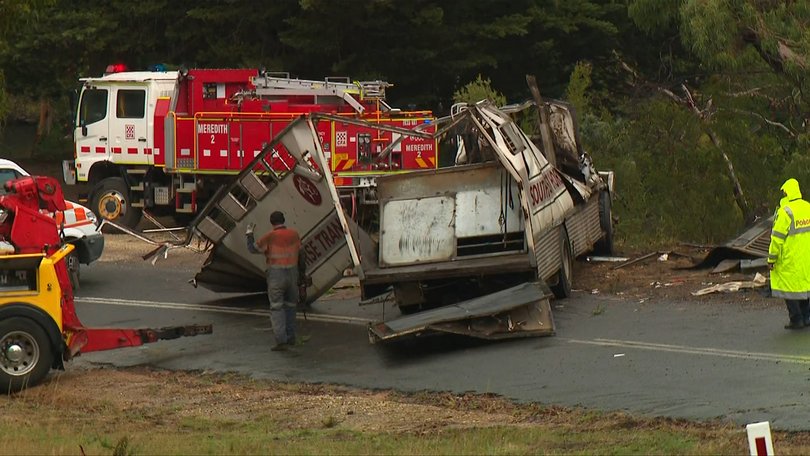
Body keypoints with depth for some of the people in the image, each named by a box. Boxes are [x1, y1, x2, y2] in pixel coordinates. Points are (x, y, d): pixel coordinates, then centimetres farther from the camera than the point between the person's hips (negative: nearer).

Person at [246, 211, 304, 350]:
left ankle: (281, 341, -13)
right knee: (290, 306, 18)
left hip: (276, 276, -5)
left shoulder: (270, 236, -12)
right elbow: (299, 252, 13)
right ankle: (290, 337, 23)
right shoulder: (294, 234, 1)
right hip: (292, 274, 5)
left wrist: (249, 234, 12)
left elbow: (253, 248, -3)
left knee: (276, 308, -4)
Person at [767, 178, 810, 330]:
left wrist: (771, 259, -7)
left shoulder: (785, 212, -15)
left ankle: (796, 319, 3)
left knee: (790, 287, 2)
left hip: (789, 259, -6)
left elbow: (777, 238, -15)